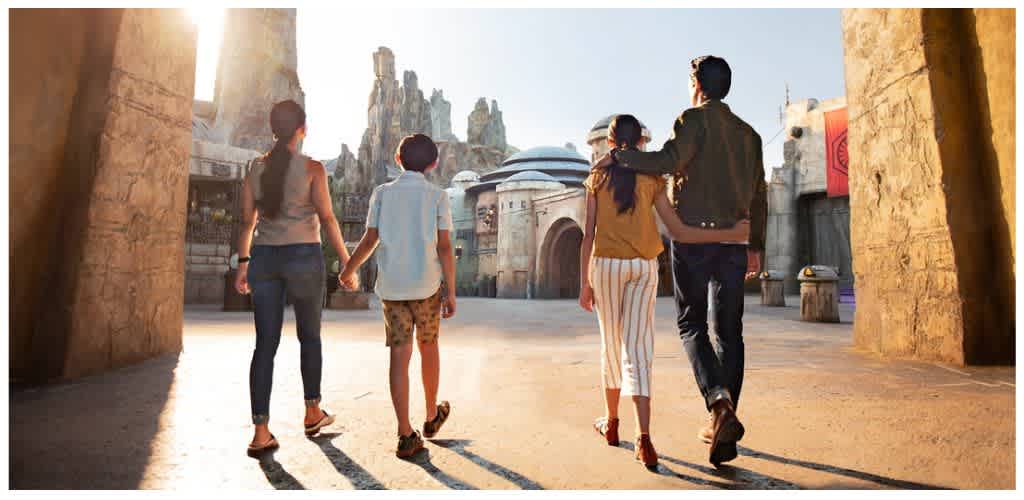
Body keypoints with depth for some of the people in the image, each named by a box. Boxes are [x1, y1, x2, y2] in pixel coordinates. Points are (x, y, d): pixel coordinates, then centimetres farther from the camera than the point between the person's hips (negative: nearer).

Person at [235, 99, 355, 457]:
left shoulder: (256, 168, 8)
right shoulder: (312, 168, -5)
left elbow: (247, 221, 9)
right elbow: (327, 219, -8)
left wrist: (243, 263, 16)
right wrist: (347, 262, -2)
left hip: (264, 258, 4)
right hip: (303, 257, -3)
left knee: (266, 343, 3)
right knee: (310, 337, 14)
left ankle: (261, 432, 0)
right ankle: (312, 413, 27)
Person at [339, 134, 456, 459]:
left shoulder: (382, 193, 3)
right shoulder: (437, 196, -1)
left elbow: (370, 240, 0)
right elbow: (445, 247, -7)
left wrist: (348, 270, 15)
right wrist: (451, 292, -4)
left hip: (391, 285, 1)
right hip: (427, 285, -1)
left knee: (399, 355, 2)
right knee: (428, 348, 17)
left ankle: (406, 435, 0)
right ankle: (432, 417, 33)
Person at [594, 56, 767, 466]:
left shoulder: (695, 119, -1)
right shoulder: (747, 133, 18)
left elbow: (668, 160, -20)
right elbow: (758, 194, 18)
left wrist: (618, 156, -8)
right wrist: (756, 245, 22)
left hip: (693, 237, -5)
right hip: (734, 241, 5)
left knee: (692, 326, 5)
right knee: (729, 331, 7)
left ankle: (718, 401, -16)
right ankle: (723, 424, 10)